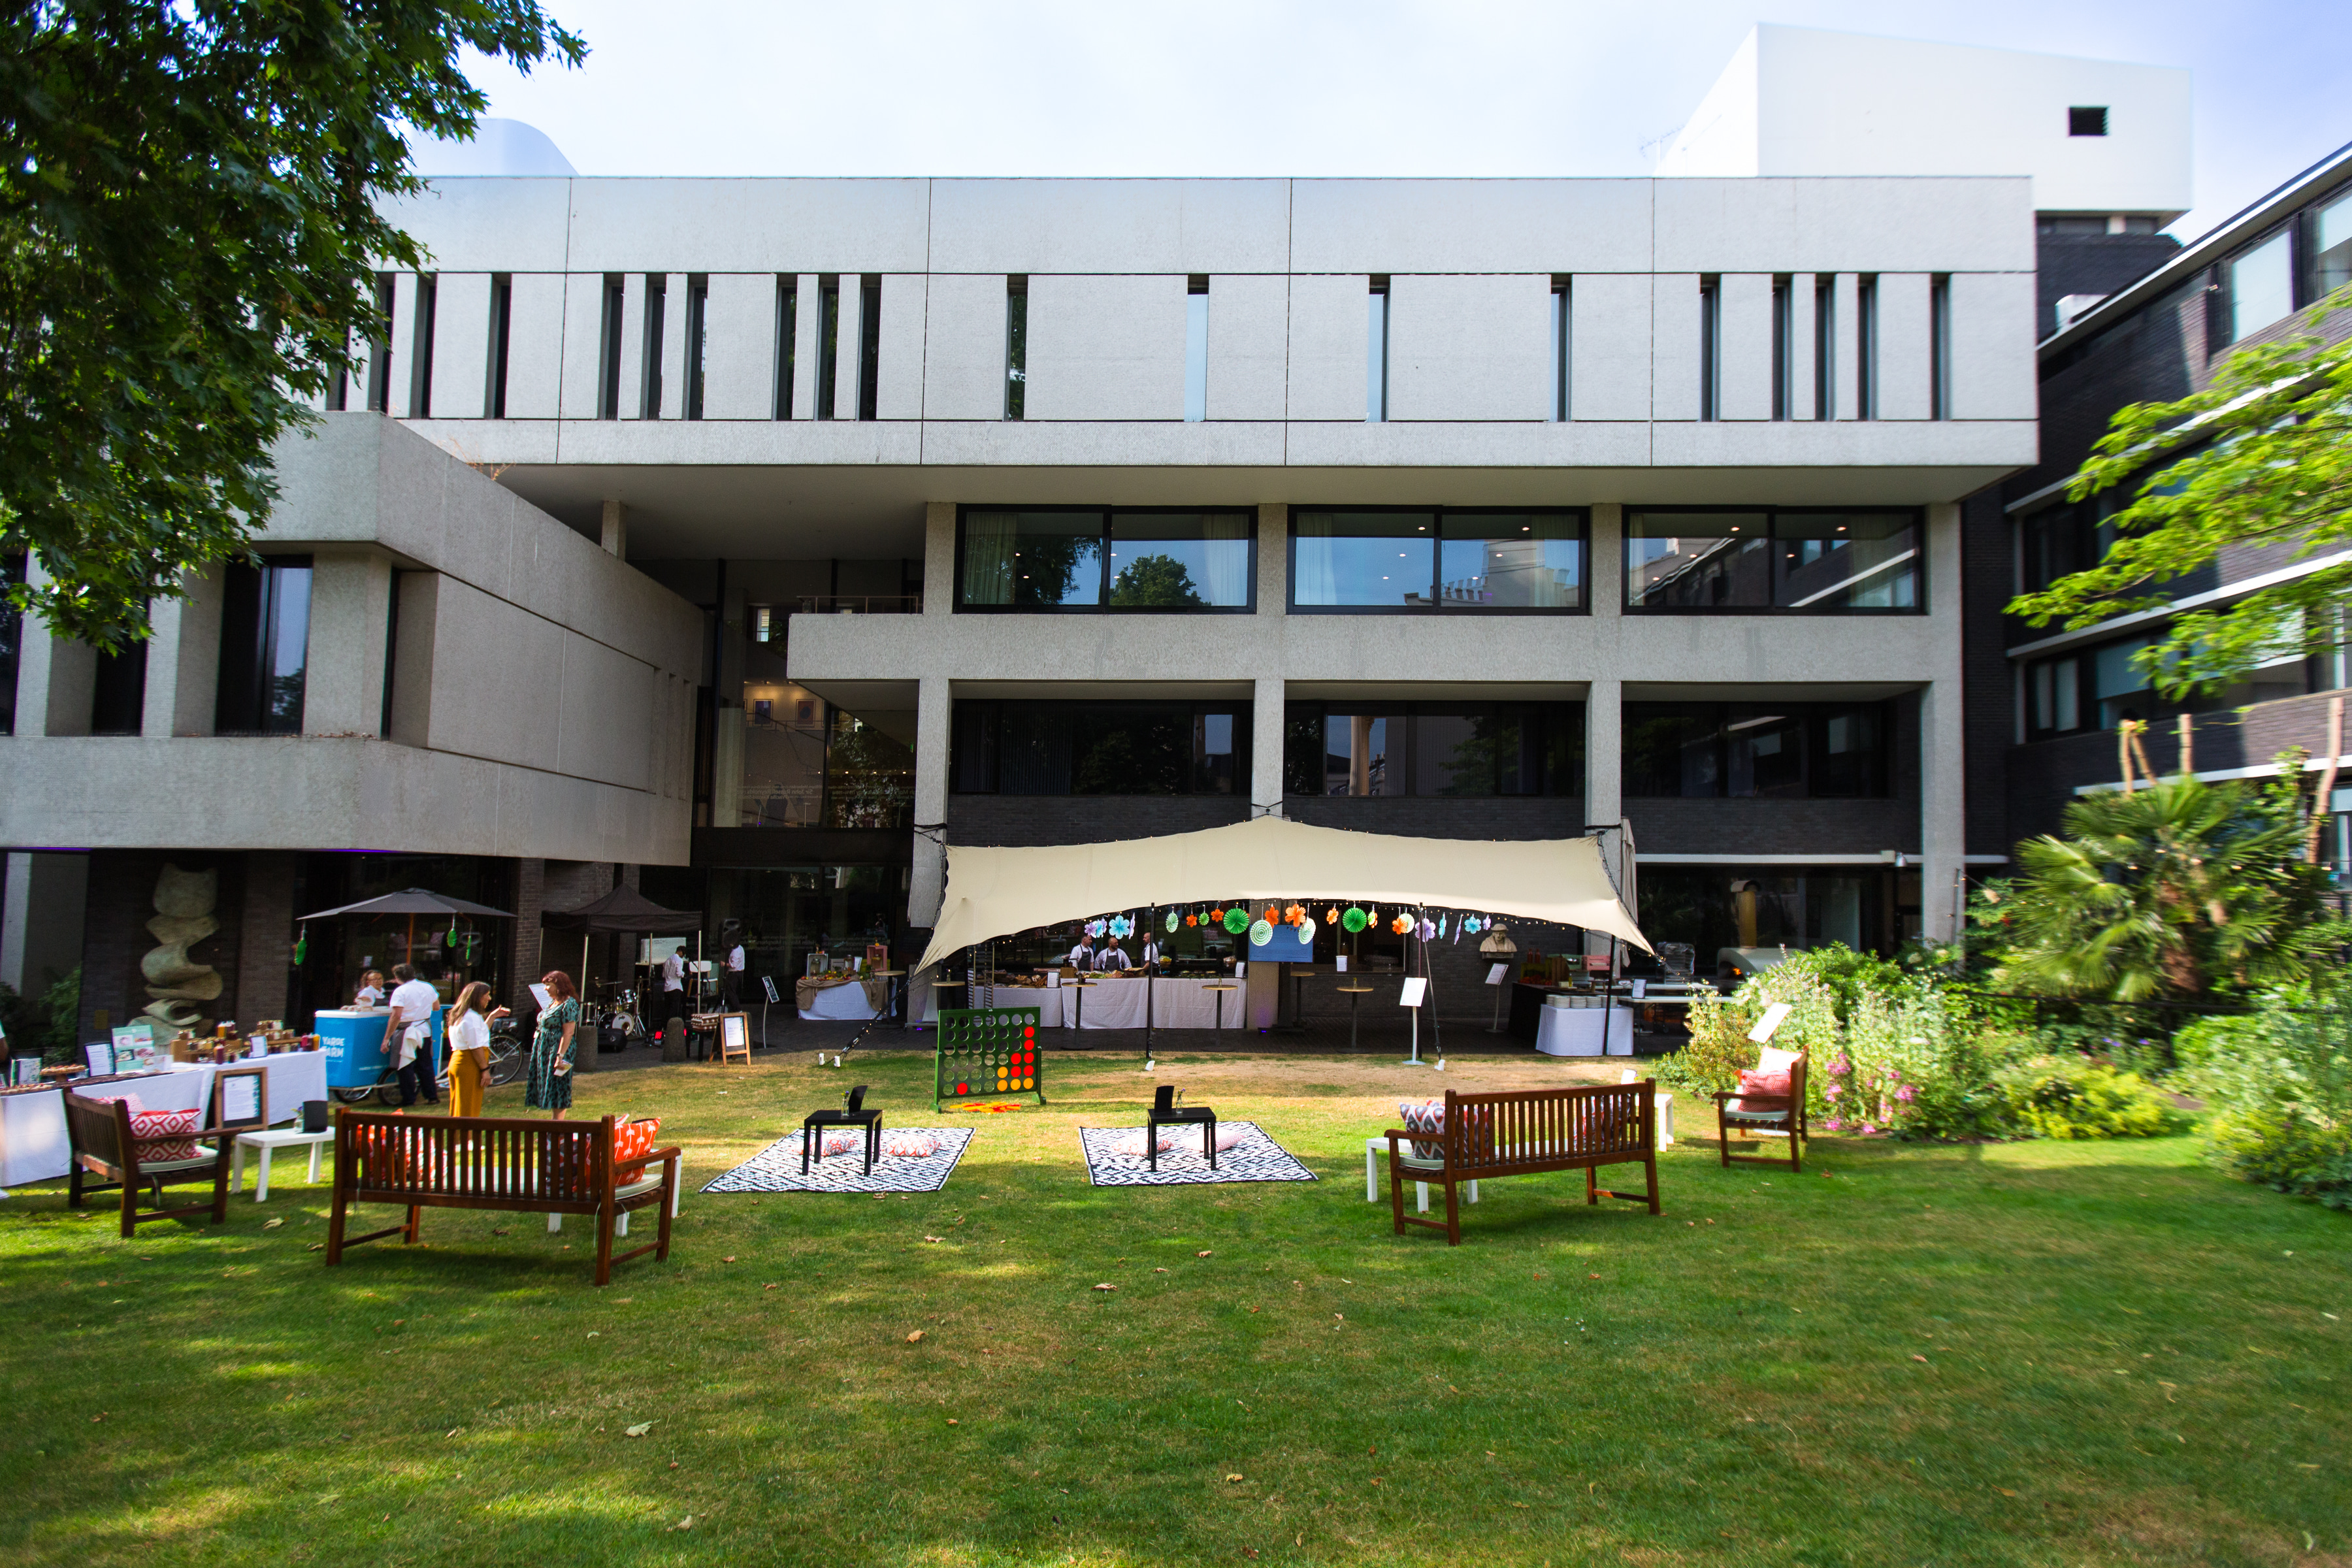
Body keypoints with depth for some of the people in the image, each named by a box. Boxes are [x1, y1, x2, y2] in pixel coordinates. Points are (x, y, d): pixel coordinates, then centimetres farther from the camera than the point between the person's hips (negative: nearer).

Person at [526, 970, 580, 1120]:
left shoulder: (569, 1004, -14)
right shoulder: (553, 1003, 16)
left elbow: (569, 1032, -20)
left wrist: (560, 1056, -25)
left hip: (558, 1050, -10)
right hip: (544, 1050, 10)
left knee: (557, 1090, -6)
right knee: (550, 1090, 11)